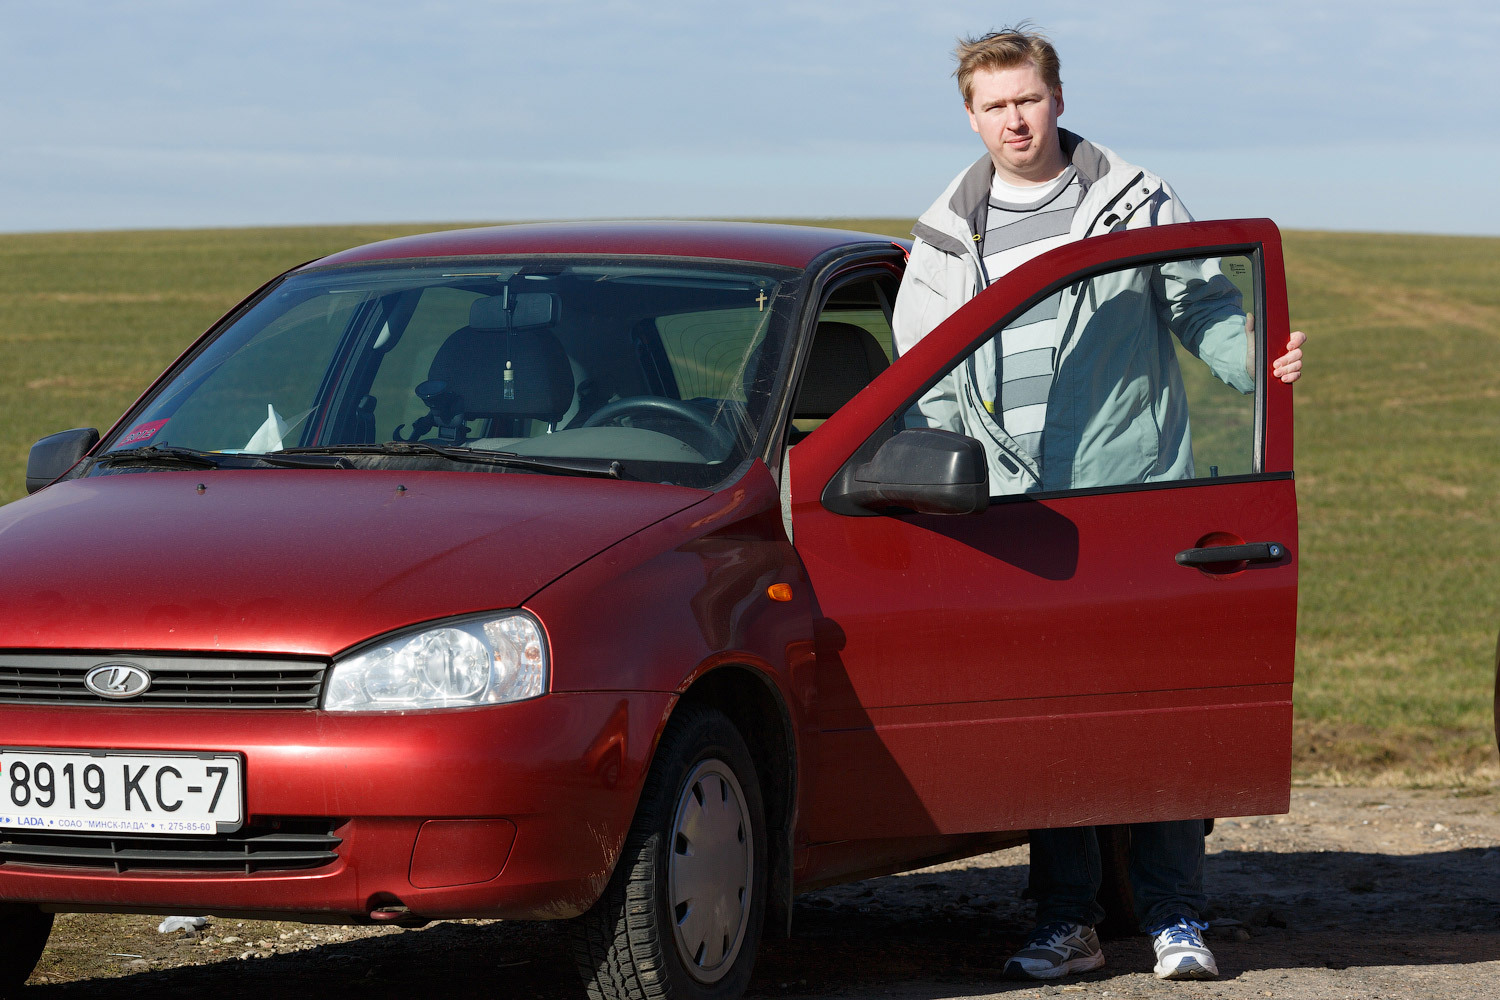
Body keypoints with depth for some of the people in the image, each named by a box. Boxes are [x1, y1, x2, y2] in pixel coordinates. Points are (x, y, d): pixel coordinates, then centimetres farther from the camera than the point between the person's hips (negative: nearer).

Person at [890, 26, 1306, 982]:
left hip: (1137, 494, -2)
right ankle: (1068, 923, 6)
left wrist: (1258, 359, -14)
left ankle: (1176, 919, 1)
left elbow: (1204, 305, 7)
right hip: (1013, 510, 2)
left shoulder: (1135, 202, 6)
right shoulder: (946, 236, 13)